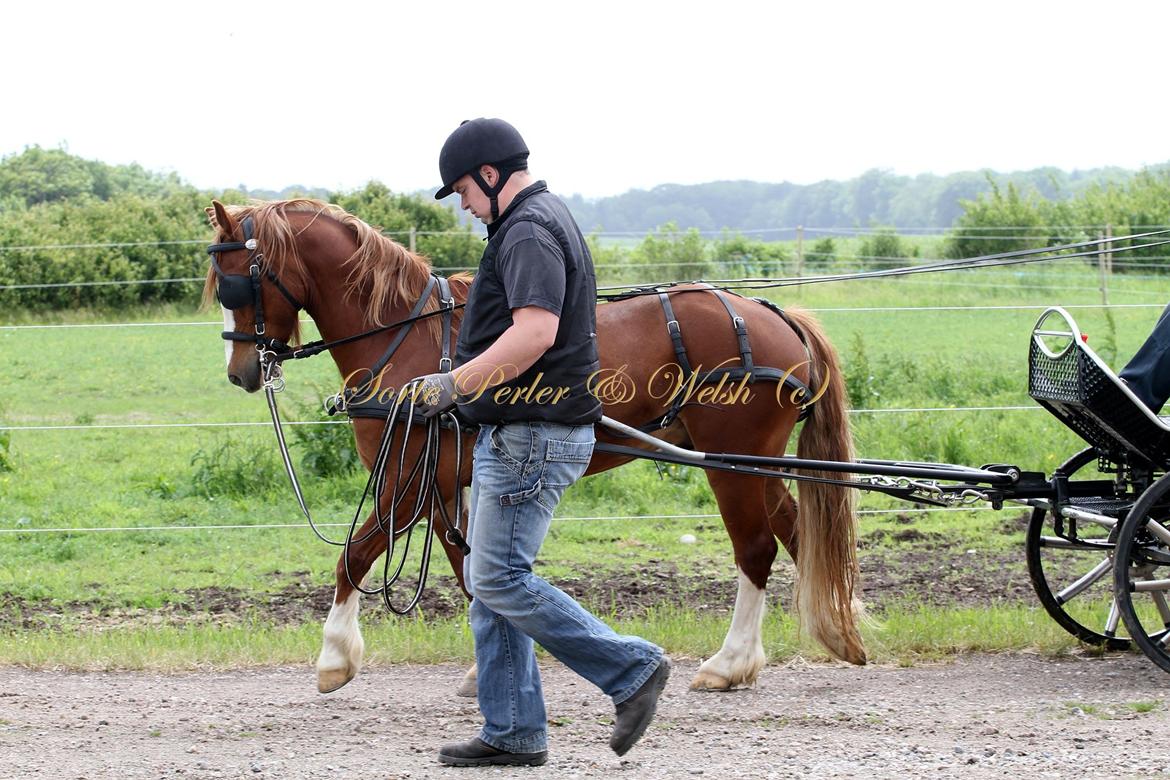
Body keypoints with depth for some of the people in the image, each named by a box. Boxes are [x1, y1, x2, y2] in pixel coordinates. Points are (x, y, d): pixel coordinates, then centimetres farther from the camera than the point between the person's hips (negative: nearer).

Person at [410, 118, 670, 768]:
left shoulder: (529, 232, -16)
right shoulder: (546, 220, 19)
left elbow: (536, 330, -29)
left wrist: (455, 383, -23)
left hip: (530, 439, -11)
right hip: (513, 435, 11)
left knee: (500, 580, -10)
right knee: (489, 580, 11)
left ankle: (632, 670, -3)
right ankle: (512, 732, 14)